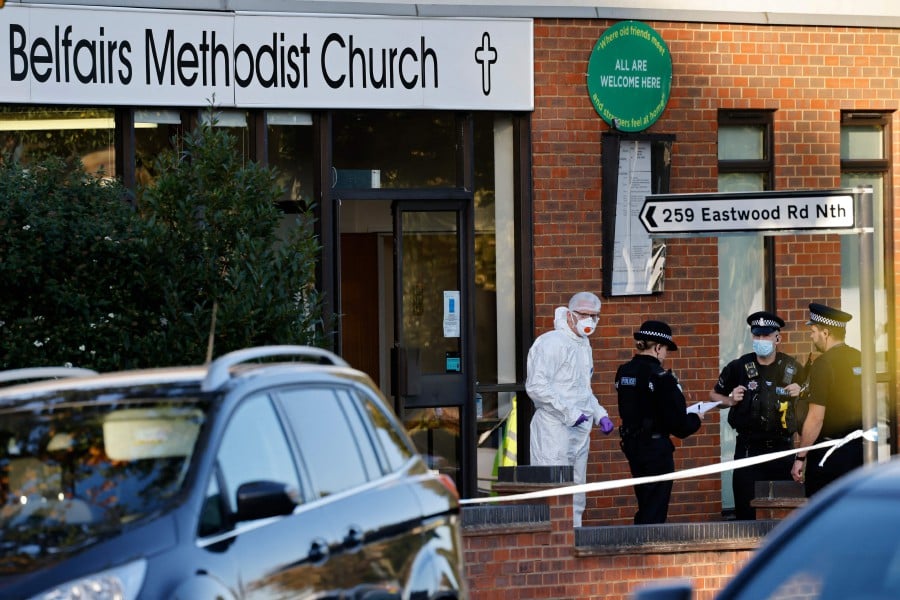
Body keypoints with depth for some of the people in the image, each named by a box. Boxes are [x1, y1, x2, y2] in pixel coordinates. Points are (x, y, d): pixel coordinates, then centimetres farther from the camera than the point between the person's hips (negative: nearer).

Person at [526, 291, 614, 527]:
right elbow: (536, 386, -20)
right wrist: (570, 412, -21)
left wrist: (600, 415, 15)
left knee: (576, 499, 12)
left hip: (580, 432, 9)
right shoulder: (552, 343, -11)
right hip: (554, 430, -9)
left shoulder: (584, 346, 18)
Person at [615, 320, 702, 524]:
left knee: (645, 506, 18)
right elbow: (678, 424, -19)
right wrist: (695, 419, 4)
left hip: (632, 444, 7)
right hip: (656, 447, -7)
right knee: (655, 509, 0)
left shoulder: (623, 372, 3)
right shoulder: (661, 377, -19)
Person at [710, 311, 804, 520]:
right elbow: (714, 395, 14)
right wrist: (730, 400, -7)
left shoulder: (792, 368, 5)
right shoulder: (739, 367, 1)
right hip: (748, 448, -1)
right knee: (745, 509, -3)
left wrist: (800, 394, -6)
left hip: (782, 448, 1)